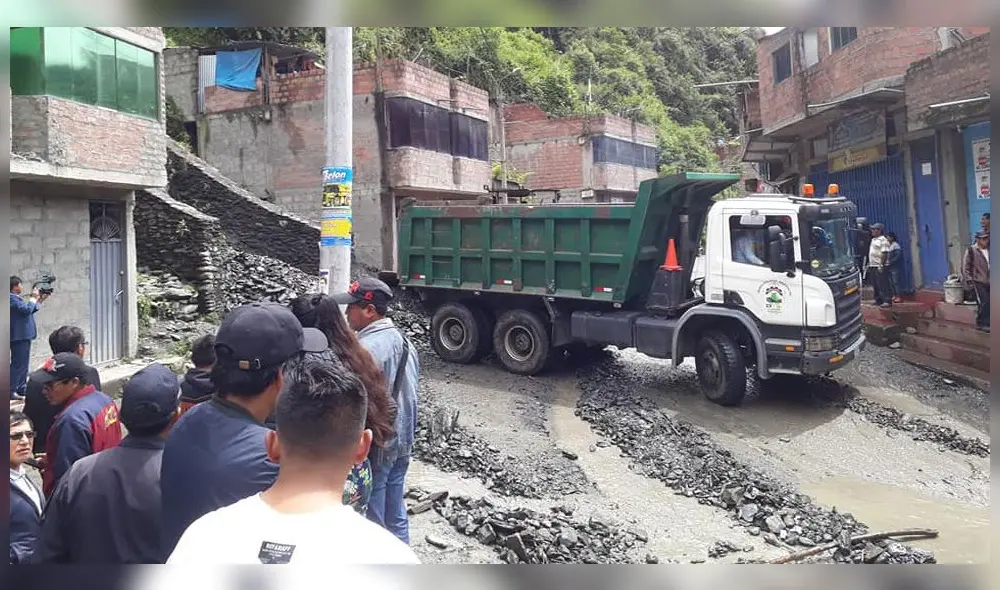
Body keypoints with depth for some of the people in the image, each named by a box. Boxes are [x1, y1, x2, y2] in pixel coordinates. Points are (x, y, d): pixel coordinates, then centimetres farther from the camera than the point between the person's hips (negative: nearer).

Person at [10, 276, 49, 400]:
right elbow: (27, 309, -24)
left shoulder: (16, 298, 17)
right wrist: (33, 297, -12)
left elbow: (31, 310, 24)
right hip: (19, 336, -11)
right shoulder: (12, 298, -14)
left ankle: (22, 388, 24)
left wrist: (40, 300, 17)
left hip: (23, 336, 11)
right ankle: (11, 391, -8)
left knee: (23, 363, 16)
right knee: (18, 364, -10)